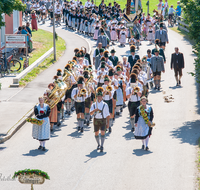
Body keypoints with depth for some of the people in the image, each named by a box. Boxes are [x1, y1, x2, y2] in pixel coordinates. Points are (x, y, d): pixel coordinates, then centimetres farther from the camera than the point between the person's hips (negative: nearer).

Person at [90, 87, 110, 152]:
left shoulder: (105, 105, -1)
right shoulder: (94, 105, 4)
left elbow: (108, 115, 3)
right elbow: (90, 113, -4)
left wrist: (108, 123, -1)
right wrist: (94, 110, -24)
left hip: (103, 120, -3)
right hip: (96, 120, 3)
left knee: (103, 132, -17)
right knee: (96, 133, 11)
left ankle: (102, 146, -17)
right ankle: (98, 144, 33)